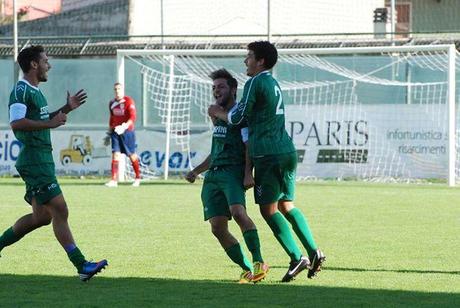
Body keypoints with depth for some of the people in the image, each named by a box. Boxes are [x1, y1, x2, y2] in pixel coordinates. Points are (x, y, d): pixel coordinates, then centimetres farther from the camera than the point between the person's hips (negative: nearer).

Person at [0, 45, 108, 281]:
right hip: (34, 161, -11)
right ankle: (81, 266, -11)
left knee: (42, 216, 13)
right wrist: (50, 123, -24)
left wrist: (66, 109, 21)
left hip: (42, 160, 11)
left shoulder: (35, 92, 18)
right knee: (60, 211, -11)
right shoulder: (21, 91, -13)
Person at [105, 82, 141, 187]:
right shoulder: (112, 103, 11)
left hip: (127, 131, -4)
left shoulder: (129, 101, -8)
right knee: (115, 154, -7)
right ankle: (114, 180, -12)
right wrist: (110, 131, 25)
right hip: (115, 131, 4)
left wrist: (126, 125, -34)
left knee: (132, 155, 6)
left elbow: (133, 117, -18)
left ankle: (138, 178, 24)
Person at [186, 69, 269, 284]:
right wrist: (196, 171, 27)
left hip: (233, 172, -8)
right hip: (213, 176, 8)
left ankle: (259, 263, -28)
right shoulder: (217, 117, 24)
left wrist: (248, 173, -22)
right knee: (218, 229, -4)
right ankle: (248, 270, 2)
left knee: (238, 212, -31)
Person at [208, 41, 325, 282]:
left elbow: (238, 118, -8)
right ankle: (313, 252, 6)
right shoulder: (274, 84, 20)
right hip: (287, 151, 9)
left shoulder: (255, 83, -8)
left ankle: (297, 258, -11)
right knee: (286, 206, 15)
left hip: (268, 154, -9)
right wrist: (222, 112, 26)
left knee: (268, 209, -4)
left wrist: (217, 112, 10)